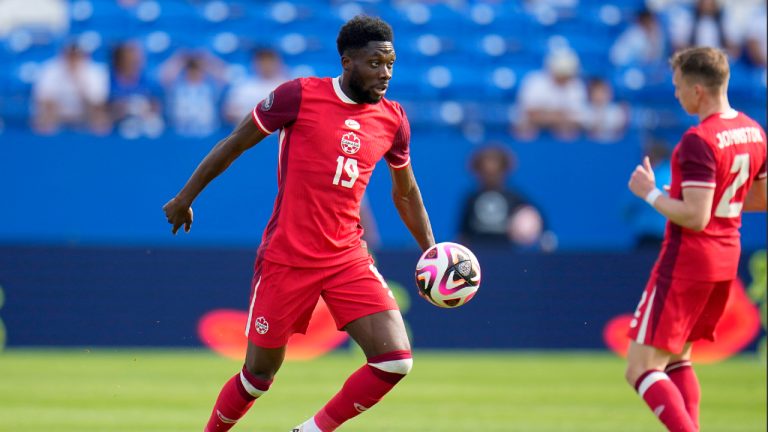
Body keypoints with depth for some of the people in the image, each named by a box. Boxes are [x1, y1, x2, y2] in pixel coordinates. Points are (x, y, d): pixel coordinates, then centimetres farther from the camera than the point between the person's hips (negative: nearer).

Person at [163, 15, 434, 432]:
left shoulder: (393, 120, 4)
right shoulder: (301, 96, -9)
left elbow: (405, 192, 20)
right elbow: (234, 144, 2)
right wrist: (186, 197, 7)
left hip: (348, 258, 4)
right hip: (286, 258, -4)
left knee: (395, 360, -12)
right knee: (260, 373, 4)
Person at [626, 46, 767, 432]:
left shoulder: (698, 141, -21)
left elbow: (695, 218, -24)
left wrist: (650, 193, -11)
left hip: (687, 259, -9)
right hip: (727, 258, 9)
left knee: (641, 368, -6)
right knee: (677, 358, 23)